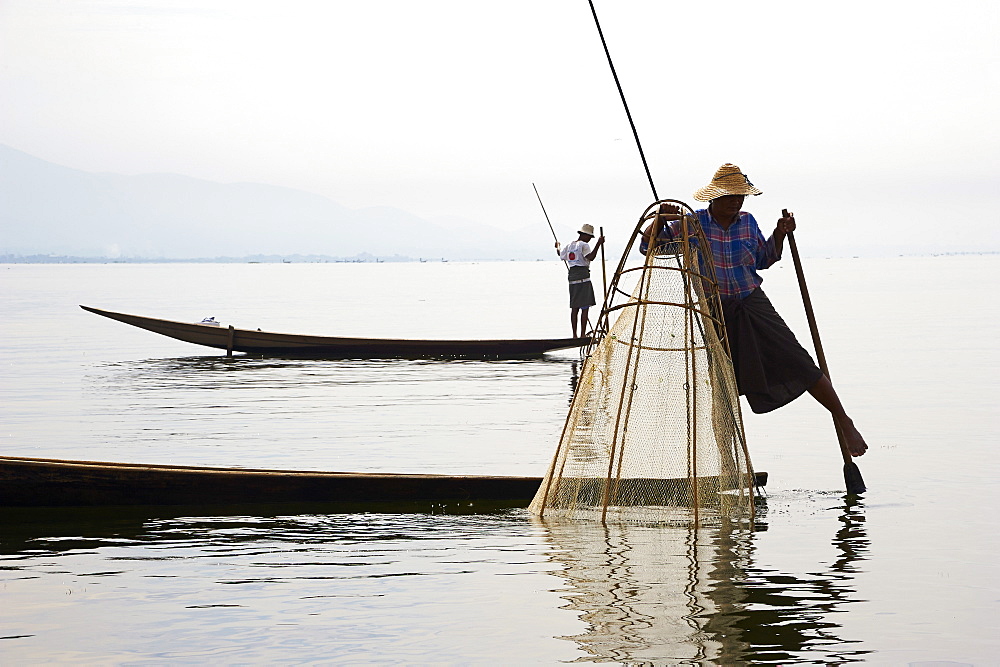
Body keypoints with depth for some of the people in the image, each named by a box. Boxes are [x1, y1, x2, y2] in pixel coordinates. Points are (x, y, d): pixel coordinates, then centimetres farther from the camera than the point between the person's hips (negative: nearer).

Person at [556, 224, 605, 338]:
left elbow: (561, 255, 32)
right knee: (585, 308, -5)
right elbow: (591, 257, -22)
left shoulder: (569, 246, 15)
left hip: (572, 279, 8)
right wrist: (598, 244, -20)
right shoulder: (584, 245, -7)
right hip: (583, 278, -7)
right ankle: (583, 335, -9)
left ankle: (574, 335, 11)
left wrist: (557, 247, 52)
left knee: (574, 308, 10)